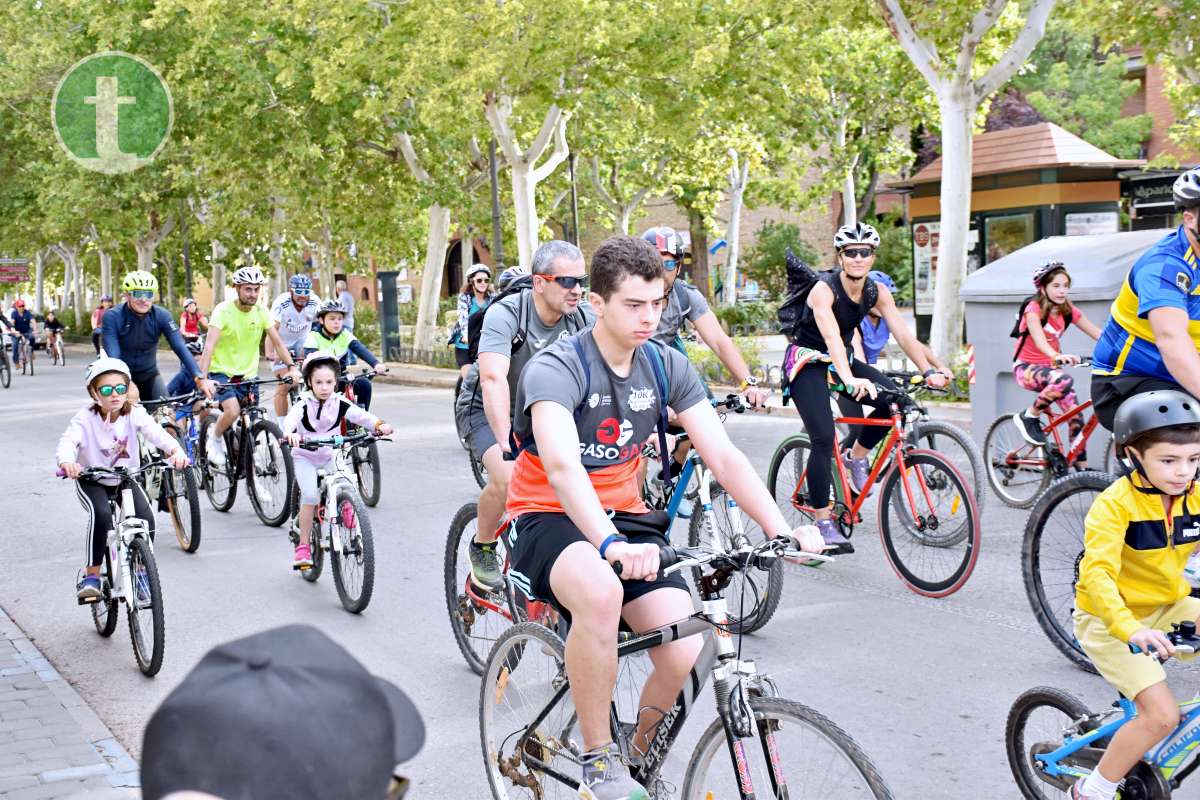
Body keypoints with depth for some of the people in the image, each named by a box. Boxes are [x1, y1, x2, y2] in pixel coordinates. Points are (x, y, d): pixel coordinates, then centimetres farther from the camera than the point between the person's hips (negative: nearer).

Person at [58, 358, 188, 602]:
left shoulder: (134, 414, -16)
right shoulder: (85, 418, -20)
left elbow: (156, 433, -32)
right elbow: (68, 441, -37)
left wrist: (176, 450, -54)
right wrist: (66, 461, -61)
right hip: (92, 480, -2)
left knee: (146, 519, -20)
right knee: (101, 515, -31)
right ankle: (91, 575, -16)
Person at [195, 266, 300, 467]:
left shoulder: (261, 312, -3)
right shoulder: (223, 310, -17)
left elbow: (277, 341, -3)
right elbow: (209, 344, -26)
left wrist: (291, 367, -18)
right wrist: (203, 378, -38)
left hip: (248, 374, 4)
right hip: (222, 371, -4)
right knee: (233, 411, -25)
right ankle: (215, 436, 5)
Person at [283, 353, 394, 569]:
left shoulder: (340, 403, -10)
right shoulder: (304, 404, -17)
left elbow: (360, 415, -25)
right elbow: (291, 418, -38)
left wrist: (379, 424, -45)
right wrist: (289, 433, -61)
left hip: (331, 457, 3)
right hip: (305, 456, -2)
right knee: (310, 495, -22)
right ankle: (303, 546, -9)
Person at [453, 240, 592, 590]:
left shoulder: (583, 318, -16)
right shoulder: (505, 315, -28)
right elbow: (493, 378, -42)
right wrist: (506, 441, -55)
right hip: (486, 409, -5)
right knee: (508, 477, -30)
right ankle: (482, 547, 0)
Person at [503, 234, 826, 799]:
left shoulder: (667, 366, -1)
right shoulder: (555, 369, -19)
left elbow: (723, 456, -6)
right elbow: (562, 466, -36)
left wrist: (781, 531, -20)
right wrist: (610, 545, -52)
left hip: (624, 517, 5)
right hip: (550, 520, -5)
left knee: (686, 655, -18)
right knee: (601, 593, -39)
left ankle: (642, 753, 13)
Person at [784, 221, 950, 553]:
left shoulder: (877, 292, -6)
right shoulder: (824, 289, -25)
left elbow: (902, 333, -12)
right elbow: (831, 337, -40)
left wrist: (928, 370, -25)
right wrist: (849, 379, -55)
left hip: (841, 360, 6)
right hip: (806, 362, -6)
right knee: (824, 439, -20)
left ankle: (858, 456, 7)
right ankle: (824, 523, -11)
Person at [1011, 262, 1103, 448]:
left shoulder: (1068, 311, 0)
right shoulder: (1034, 309, -16)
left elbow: (1097, 333, -7)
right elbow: (1039, 340, -34)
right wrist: (1057, 356, -54)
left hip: (1049, 368, 6)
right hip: (1026, 368, -6)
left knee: (1076, 417, -9)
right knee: (1064, 380, -36)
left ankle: (1079, 463, 1)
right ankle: (1029, 417, -16)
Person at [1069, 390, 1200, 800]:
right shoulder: (1116, 504, -23)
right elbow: (1097, 574, -33)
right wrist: (1130, 629, -48)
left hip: (1166, 608, 6)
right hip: (1108, 619, -6)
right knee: (1162, 715, -17)